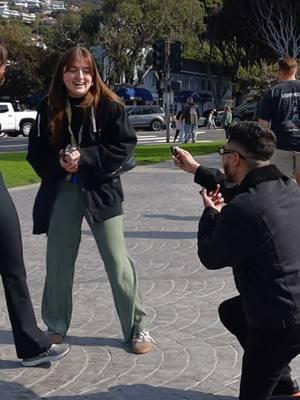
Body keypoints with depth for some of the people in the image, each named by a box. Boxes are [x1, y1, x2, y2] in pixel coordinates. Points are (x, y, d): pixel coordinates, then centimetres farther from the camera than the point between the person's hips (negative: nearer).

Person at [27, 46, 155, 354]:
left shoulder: (109, 106, -8)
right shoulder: (49, 107, -1)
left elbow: (125, 146, -11)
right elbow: (36, 151, 5)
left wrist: (85, 157, -19)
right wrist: (58, 161, -14)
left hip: (100, 190, -3)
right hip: (61, 192, 3)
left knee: (117, 260, 1)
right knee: (58, 261, 12)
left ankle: (137, 327, 14)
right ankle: (56, 326, 30)